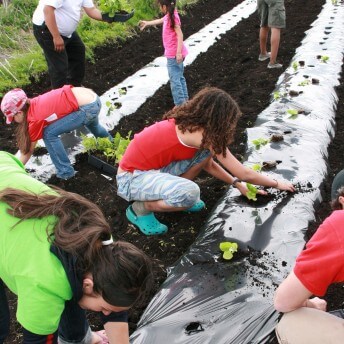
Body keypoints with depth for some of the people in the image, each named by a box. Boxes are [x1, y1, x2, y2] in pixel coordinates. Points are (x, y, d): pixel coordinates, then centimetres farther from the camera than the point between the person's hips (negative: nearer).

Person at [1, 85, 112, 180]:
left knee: (49, 134, -7)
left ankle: (66, 172, 6)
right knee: (93, 127, 40)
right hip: (93, 98, 9)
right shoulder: (33, 104, 8)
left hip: (87, 108, -9)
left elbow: (28, 151, 0)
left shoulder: (35, 119, -13)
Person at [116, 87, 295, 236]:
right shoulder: (203, 135, -23)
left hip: (151, 168, 8)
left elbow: (209, 165, 15)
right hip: (131, 178, -8)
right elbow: (244, 174, -15)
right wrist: (277, 184, 0)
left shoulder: (190, 123, 1)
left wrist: (238, 184, 12)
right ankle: (140, 209, -7)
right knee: (190, 193, -33)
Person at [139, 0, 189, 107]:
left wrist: (178, 52, -32)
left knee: (174, 80, -6)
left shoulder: (173, 17, -19)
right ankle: (184, 100, 28)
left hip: (174, 54, -10)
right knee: (180, 78, 18)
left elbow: (180, 35, -26)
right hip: (174, 53, 10)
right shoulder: (168, 16, 8)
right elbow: (160, 21, 30)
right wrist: (147, 23, 46)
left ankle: (180, 105, -2)